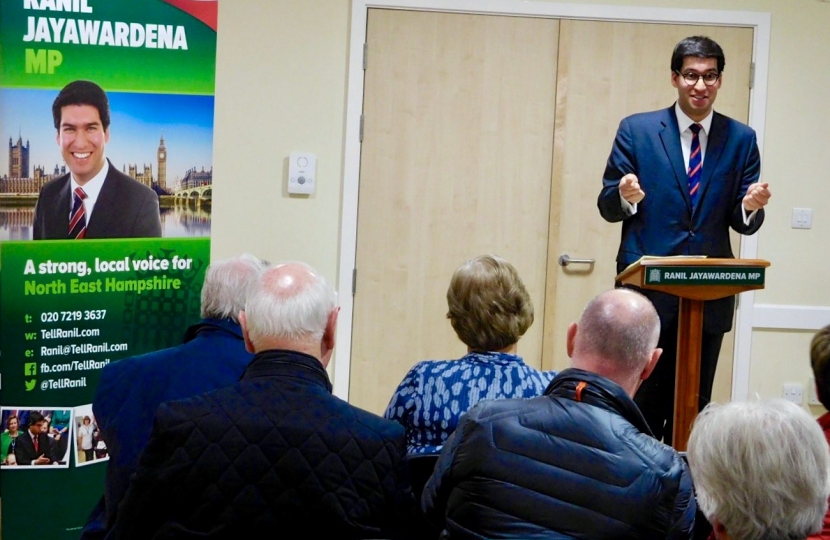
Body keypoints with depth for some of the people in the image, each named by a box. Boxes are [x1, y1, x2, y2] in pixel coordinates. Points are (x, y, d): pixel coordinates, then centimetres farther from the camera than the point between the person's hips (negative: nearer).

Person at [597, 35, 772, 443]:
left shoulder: (741, 139, 6)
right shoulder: (637, 130, 2)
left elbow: (744, 224, 5)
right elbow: (607, 206, 2)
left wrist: (751, 206, -19)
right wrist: (625, 196, -21)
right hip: (647, 288, -2)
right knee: (641, 402, 1)